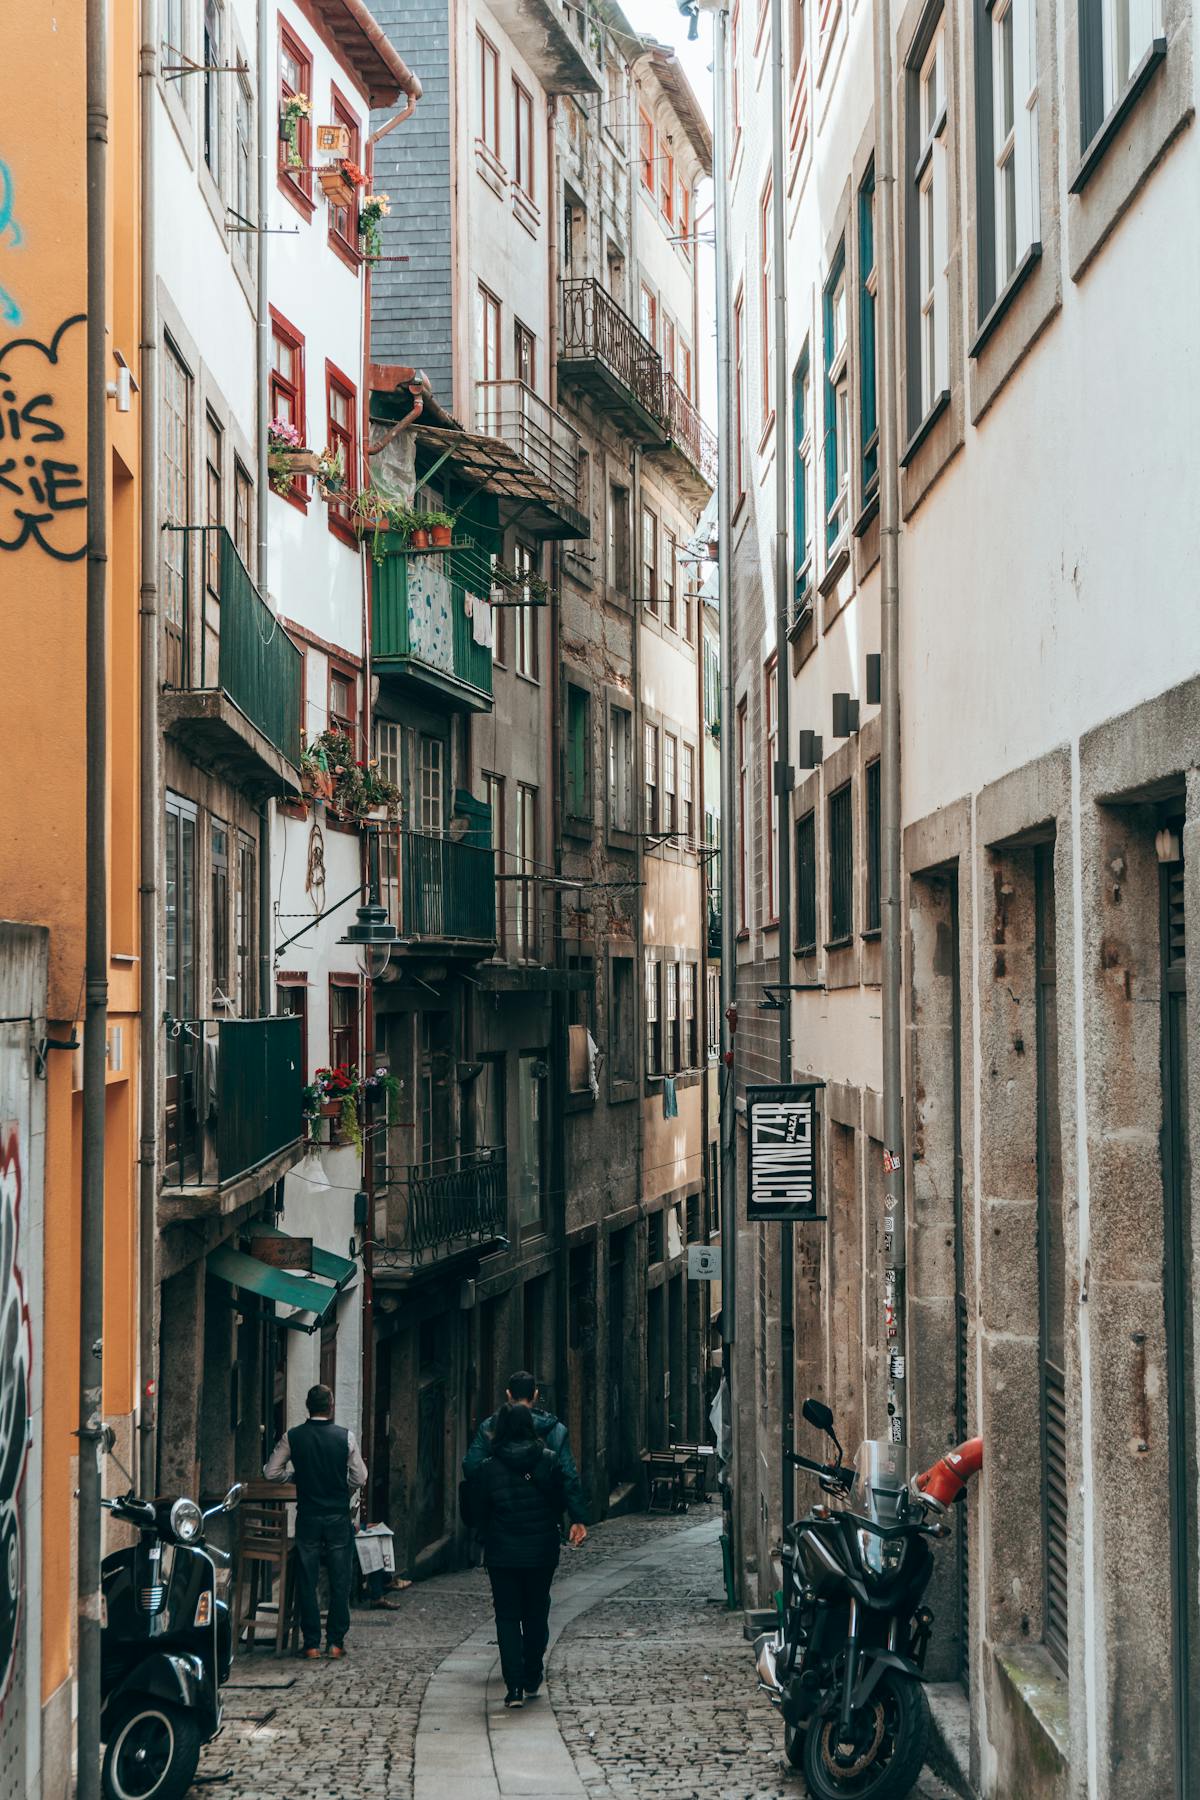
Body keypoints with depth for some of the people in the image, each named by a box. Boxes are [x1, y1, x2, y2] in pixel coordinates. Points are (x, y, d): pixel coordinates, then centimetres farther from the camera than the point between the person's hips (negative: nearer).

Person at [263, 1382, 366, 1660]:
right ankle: (336, 1642, 9)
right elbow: (360, 1478, -3)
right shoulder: (346, 1436, -6)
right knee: (340, 1580, 8)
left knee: (307, 1581, 6)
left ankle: (311, 1644, 6)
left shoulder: (292, 1437, -4)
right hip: (338, 1517, 0)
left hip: (307, 1517, 0)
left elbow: (271, 1472, 1)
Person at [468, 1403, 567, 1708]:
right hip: (542, 1552, 2)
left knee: (507, 1617, 4)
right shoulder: (549, 1461, -7)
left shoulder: (487, 1468, -9)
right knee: (537, 1615, 16)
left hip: (502, 1554, -1)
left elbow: (478, 1514, -2)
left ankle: (515, 1688, -5)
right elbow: (561, 1502, 2)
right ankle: (532, 1680, 24)